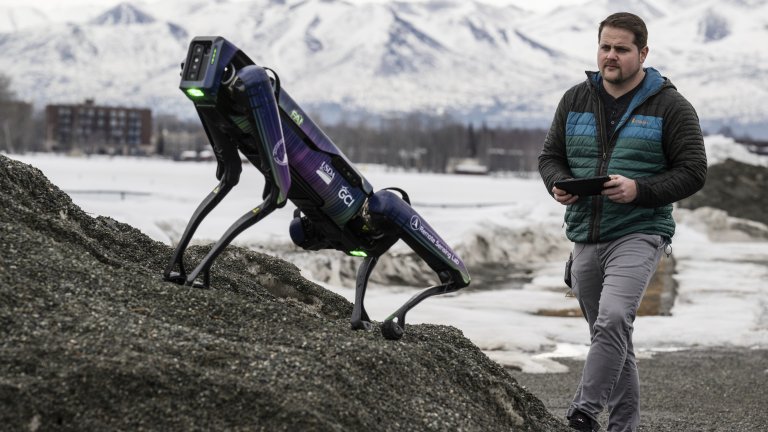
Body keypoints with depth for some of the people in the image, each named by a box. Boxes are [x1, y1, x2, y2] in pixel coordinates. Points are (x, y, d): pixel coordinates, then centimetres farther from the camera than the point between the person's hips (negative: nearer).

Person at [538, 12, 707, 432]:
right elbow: (550, 156, 15)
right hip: (585, 236, 5)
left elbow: (692, 172, -5)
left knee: (612, 320, -25)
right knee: (611, 334, 12)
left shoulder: (670, 106, -3)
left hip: (638, 234, -5)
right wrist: (559, 185, -8)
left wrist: (640, 191, -19)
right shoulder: (576, 99, 9)